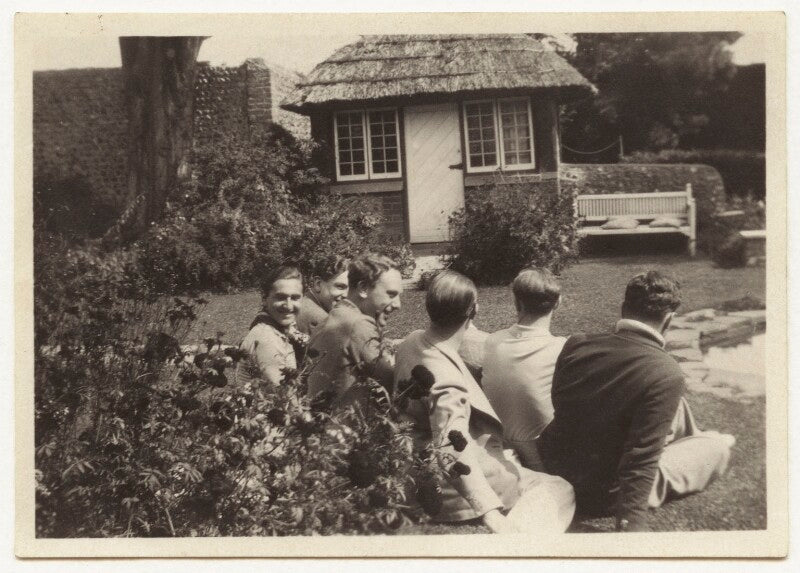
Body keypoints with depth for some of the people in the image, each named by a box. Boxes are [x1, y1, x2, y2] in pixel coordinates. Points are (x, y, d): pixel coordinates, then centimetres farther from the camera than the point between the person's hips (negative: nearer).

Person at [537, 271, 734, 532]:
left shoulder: (575, 344, -9)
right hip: (603, 495, -6)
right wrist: (632, 523, -22)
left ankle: (693, 438, 49)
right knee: (719, 445, 9)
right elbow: (641, 459, -28)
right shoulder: (666, 374, -26)